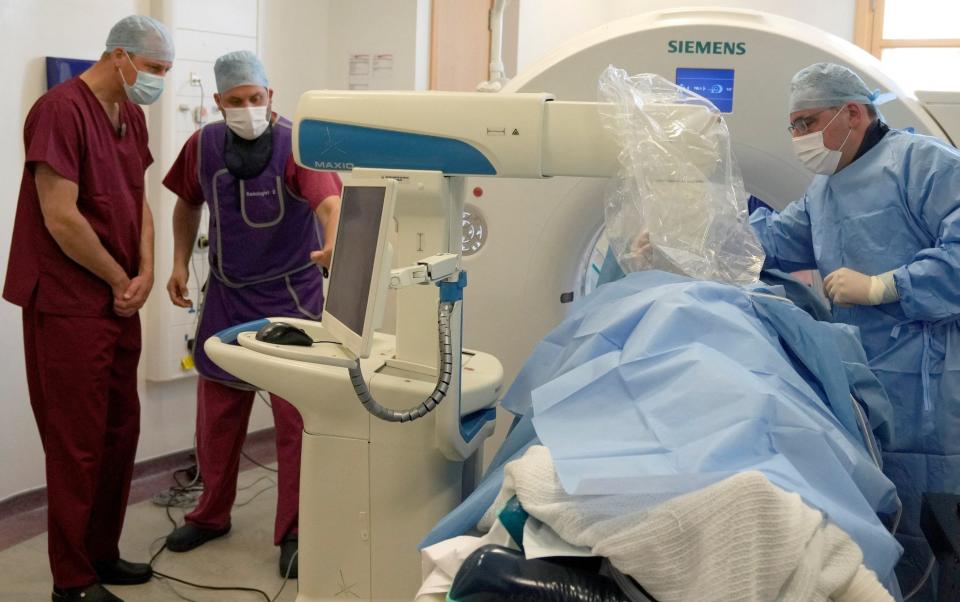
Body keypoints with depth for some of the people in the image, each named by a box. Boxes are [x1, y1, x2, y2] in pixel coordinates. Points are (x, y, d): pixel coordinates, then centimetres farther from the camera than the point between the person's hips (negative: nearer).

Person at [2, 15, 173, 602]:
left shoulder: (131, 114, 11)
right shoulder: (62, 110, -16)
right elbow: (61, 218, -20)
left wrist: (144, 271, 1)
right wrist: (120, 279, -9)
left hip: (119, 302, 8)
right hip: (68, 305, -8)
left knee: (121, 432, 14)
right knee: (78, 443, -1)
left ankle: (103, 553, 29)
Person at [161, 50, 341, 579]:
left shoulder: (295, 144, -17)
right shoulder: (204, 145, -1)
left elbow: (329, 201, -33)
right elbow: (188, 203, 16)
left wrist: (333, 245, -54)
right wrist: (180, 262, 3)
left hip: (290, 295, -4)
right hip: (227, 294, 5)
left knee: (294, 419, 0)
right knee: (216, 413, 14)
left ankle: (293, 533, 14)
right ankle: (211, 515, 33)